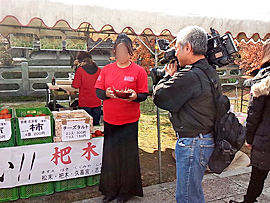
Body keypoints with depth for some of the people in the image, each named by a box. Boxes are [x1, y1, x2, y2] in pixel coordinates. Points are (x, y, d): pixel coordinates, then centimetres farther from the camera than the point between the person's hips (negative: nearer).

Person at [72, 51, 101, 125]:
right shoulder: (98, 69, -1)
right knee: (96, 125, 13)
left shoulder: (80, 70, -12)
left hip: (85, 103, -3)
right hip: (97, 103, 3)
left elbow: (76, 85, -6)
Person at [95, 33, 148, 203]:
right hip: (110, 119, 3)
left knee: (127, 155, 5)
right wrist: (107, 93, -15)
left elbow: (144, 95, -2)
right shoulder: (106, 69, 8)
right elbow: (98, 91, 6)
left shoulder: (139, 71, -1)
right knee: (110, 153, 9)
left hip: (129, 120, -3)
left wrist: (135, 96, -23)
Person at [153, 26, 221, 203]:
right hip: (206, 139, 11)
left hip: (193, 143, -10)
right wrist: (174, 76, 4)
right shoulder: (210, 72, 8)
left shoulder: (190, 76, -25)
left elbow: (160, 97, -17)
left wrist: (169, 76, -2)